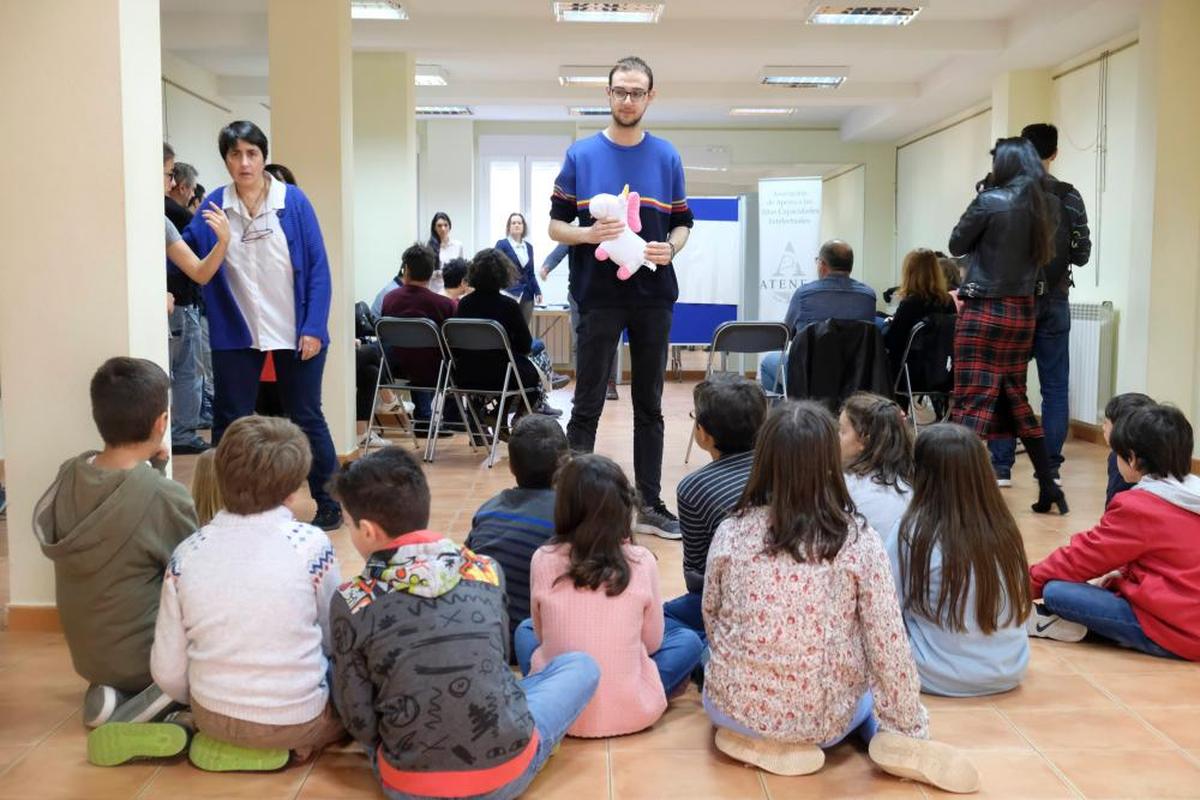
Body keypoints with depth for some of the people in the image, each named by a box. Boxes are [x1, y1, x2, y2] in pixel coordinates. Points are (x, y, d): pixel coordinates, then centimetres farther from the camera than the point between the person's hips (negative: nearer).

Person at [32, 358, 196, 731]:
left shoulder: (69, 475, -9)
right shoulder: (165, 496, -25)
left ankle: (108, 689, 8)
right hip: (141, 656, -7)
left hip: (85, 654, 7)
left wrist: (149, 470, -2)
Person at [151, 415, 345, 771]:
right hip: (296, 717, -5)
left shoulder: (186, 553, -8)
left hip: (211, 715, 5)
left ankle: (219, 736, 12)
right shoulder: (310, 544, -15)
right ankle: (298, 742, 2)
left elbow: (167, 673, -4)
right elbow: (335, 636, 1)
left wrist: (206, 707, 17)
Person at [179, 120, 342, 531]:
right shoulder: (214, 205, 0)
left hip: (295, 332, -2)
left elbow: (318, 267, -6)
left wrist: (314, 327, -11)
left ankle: (328, 504, 21)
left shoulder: (293, 201, -6)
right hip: (236, 333, 2)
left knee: (306, 419, 9)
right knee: (229, 423, 9)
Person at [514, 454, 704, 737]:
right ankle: (631, 692, 7)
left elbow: (541, 634, 4)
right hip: (631, 712, -1)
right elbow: (653, 642, 0)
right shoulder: (642, 562, -12)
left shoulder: (543, 560, -11)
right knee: (688, 640, 22)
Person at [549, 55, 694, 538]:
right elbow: (556, 225, 3)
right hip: (599, 295, -2)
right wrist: (588, 234, -17)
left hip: (654, 296, 2)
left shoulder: (667, 157, 9)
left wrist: (670, 249, -9)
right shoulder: (581, 155, 3)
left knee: (649, 405, 9)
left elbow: (682, 224, 13)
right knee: (587, 405, 0)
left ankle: (650, 504, 18)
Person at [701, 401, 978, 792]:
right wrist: (910, 730, 3)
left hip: (735, 706, 1)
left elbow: (710, 617, 4)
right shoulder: (859, 540, -14)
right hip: (828, 718, 0)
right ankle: (891, 739, 5)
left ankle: (756, 738, 9)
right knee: (869, 681, 33)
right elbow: (889, 647, -11)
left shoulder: (731, 532, -10)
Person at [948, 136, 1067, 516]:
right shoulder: (1047, 206, 6)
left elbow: (957, 246, 0)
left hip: (984, 311, -6)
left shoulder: (990, 201, -12)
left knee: (973, 402, -5)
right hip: (1023, 312, 6)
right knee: (1016, 400, 17)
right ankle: (1049, 487, 21)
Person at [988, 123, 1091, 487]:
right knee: (1055, 387, 7)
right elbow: (1082, 253, 0)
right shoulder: (1070, 197, 0)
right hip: (1055, 300, 1)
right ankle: (1050, 467, 9)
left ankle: (1001, 465, 6)